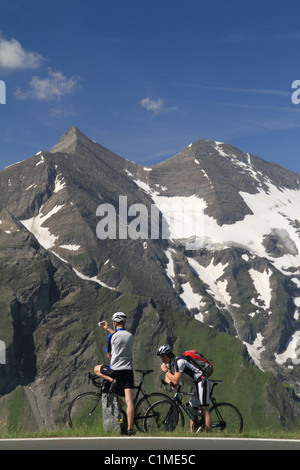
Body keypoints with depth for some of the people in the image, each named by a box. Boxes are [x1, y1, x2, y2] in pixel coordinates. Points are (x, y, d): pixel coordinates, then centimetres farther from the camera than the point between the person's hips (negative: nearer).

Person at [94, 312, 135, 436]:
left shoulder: (111, 336, -6)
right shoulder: (130, 336, 6)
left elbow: (109, 355, 6)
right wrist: (108, 329, 38)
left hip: (115, 370, -3)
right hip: (128, 371, 3)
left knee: (97, 369, 27)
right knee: (129, 400, 0)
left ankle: (112, 380, 4)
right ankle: (129, 429, -6)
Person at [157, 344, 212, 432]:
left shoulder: (179, 362, -22)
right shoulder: (169, 363, 7)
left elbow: (176, 381, -28)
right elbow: (167, 378, 13)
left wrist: (165, 370, -19)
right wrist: (171, 383, -9)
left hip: (201, 382, -10)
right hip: (195, 385, 10)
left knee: (204, 409, -15)